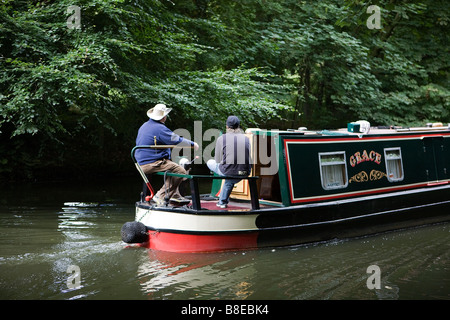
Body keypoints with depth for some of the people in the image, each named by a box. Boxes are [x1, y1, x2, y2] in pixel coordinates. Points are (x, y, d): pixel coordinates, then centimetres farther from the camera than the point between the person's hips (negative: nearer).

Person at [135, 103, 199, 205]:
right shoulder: (160, 128, -16)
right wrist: (192, 144, 1)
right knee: (180, 171, -15)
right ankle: (160, 197, -16)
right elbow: (177, 140, -15)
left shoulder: (144, 126, 15)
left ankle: (174, 195, 22)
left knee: (173, 166, 27)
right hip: (152, 164, -10)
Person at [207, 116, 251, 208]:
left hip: (228, 171, -4)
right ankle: (222, 202, 46)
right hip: (244, 174, 5)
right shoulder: (246, 139, 11)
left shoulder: (222, 138, 0)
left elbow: (217, 160, 4)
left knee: (210, 162, 26)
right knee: (230, 180, 39)